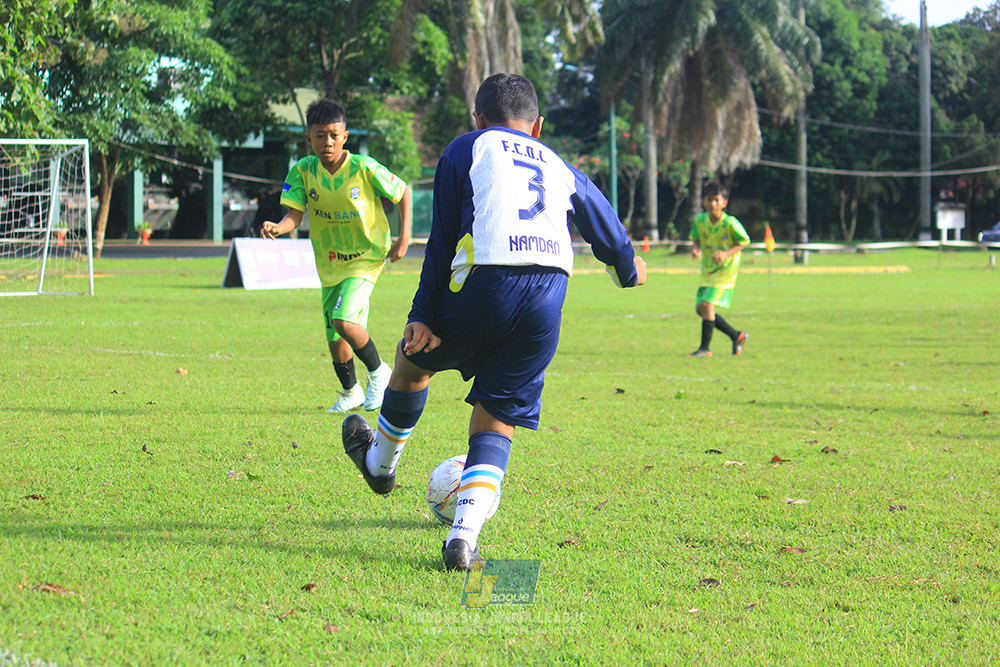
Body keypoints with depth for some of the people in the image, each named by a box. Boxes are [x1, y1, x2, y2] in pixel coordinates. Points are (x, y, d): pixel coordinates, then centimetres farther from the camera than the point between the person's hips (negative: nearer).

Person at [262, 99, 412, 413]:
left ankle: (379, 373, 0)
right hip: (330, 265, 4)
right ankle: (350, 392, 38)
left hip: (367, 257, -4)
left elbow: (403, 192, -3)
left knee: (344, 321, -25)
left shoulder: (364, 168, -17)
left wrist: (404, 238, -6)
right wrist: (277, 228, -38)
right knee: (336, 340, 10)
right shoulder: (303, 171, -8)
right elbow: (294, 215, -16)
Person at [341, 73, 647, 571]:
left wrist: (423, 315, 5)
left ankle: (380, 461, 47)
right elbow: (605, 226, 34)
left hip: (486, 283, -3)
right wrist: (628, 268, 55)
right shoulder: (559, 167, 26)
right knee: (495, 422, 9)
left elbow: (444, 240, 7)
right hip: (548, 297, 3)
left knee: (414, 358, 26)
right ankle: (465, 535, -9)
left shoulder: (468, 148, 15)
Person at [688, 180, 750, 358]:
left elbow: (744, 242, -8)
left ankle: (705, 347, -7)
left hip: (725, 271, -7)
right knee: (700, 308, 7)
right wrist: (695, 249, -16)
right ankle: (737, 336, 23)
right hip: (708, 270, 7)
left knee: (707, 304, -18)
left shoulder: (730, 223, -18)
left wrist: (727, 254, -22)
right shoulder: (699, 220, -4)